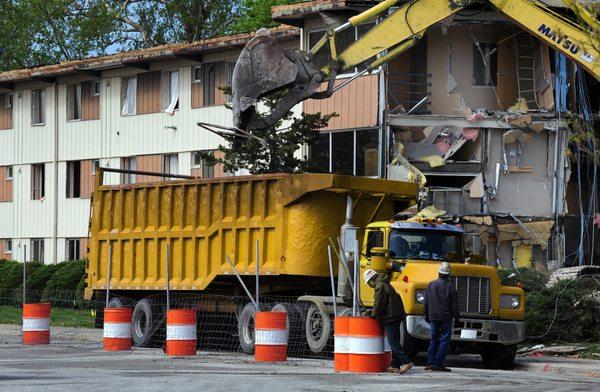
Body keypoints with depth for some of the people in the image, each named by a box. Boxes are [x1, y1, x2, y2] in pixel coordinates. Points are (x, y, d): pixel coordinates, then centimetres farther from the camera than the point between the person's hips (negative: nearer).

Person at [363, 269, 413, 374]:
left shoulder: (380, 286, -11)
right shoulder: (385, 285, 21)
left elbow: (378, 304, -14)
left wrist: (373, 315, -1)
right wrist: (370, 312, 24)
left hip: (390, 318, -10)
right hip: (395, 317, 10)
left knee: (393, 342, -12)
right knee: (394, 342, 10)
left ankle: (406, 362, -20)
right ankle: (395, 366, 12)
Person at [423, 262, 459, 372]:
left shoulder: (431, 285, 3)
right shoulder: (449, 287, -9)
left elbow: (426, 303, 9)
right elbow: (454, 305, -6)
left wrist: (427, 316, 18)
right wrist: (456, 316, 5)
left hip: (433, 317, 4)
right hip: (446, 317, -4)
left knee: (433, 340, 13)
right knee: (444, 340, 0)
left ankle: (430, 363, 8)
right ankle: (438, 364, -7)